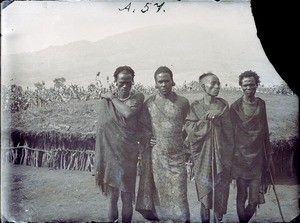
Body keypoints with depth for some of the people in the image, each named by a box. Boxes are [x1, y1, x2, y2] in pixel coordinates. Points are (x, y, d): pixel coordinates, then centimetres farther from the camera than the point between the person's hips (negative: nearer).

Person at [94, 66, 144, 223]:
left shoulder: (138, 98, 0)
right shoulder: (106, 100, 1)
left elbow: (128, 113, -20)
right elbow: (102, 127, 2)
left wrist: (113, 98, -9)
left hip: (129, 152, 0)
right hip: (110, 151, 0)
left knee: (127, 191, 8)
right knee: (112, 191, 8)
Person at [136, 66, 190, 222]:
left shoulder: (183, 102, 1)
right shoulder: (149, 103, 1)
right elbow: (143, 126, 10)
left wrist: (186, 148, 6)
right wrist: (148, 139, -5)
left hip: (176, 154, 0)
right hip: (156, 155, 1)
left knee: (178, 191, 0)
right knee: (157, 189, 8)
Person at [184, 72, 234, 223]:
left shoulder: (223, 105, 3)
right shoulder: (195, 106, 0)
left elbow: (228, 131, 4)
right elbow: (190, 129, -10)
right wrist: (206, 118, -16)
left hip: (221, 156, 1)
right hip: (202, 157, -1)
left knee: (221, 192, 5)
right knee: (204, 193, 7)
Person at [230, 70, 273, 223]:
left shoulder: (261, 104, 7)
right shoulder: (235, 107, -5)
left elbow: (265, 130, 16)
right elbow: (231, 133, -1)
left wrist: (268, 152, 18)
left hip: (257, 156, 3)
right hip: (241, 157, -3)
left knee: (255, 198, 2)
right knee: (241, 196, 4)